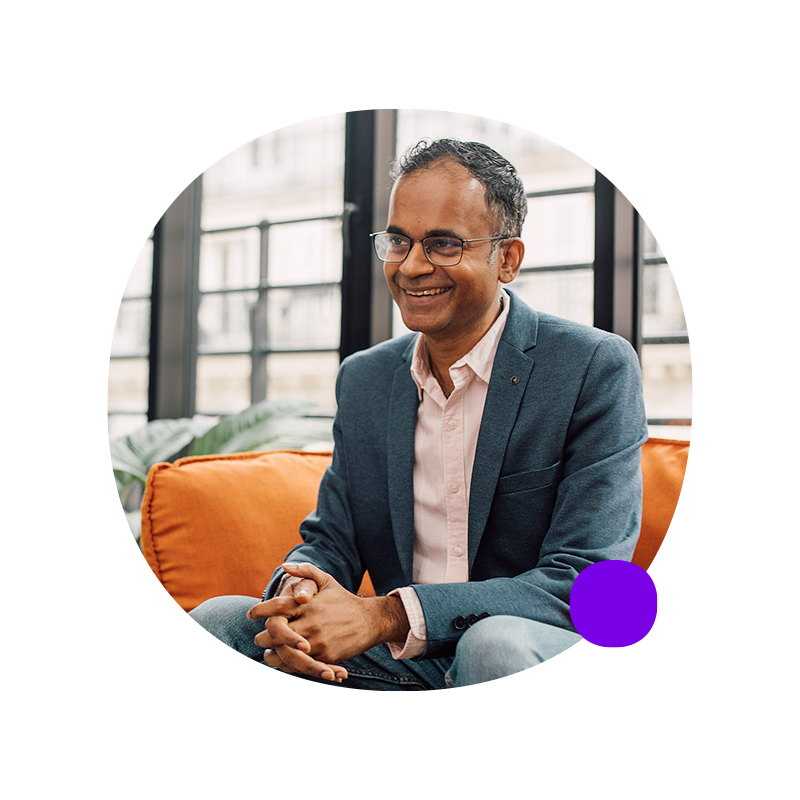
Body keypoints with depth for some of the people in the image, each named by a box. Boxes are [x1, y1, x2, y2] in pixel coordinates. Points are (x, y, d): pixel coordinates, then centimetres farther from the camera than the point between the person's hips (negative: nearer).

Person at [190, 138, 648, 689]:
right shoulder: (362, 380, 10)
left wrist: (390, 616, -26)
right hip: (403, 667, 4)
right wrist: (297, 590, -17)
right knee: (217, 620, -14)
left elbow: (586, 581, -17)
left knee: (495, 642, -37)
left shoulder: (597, 369, -10)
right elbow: (330, 540, 11)